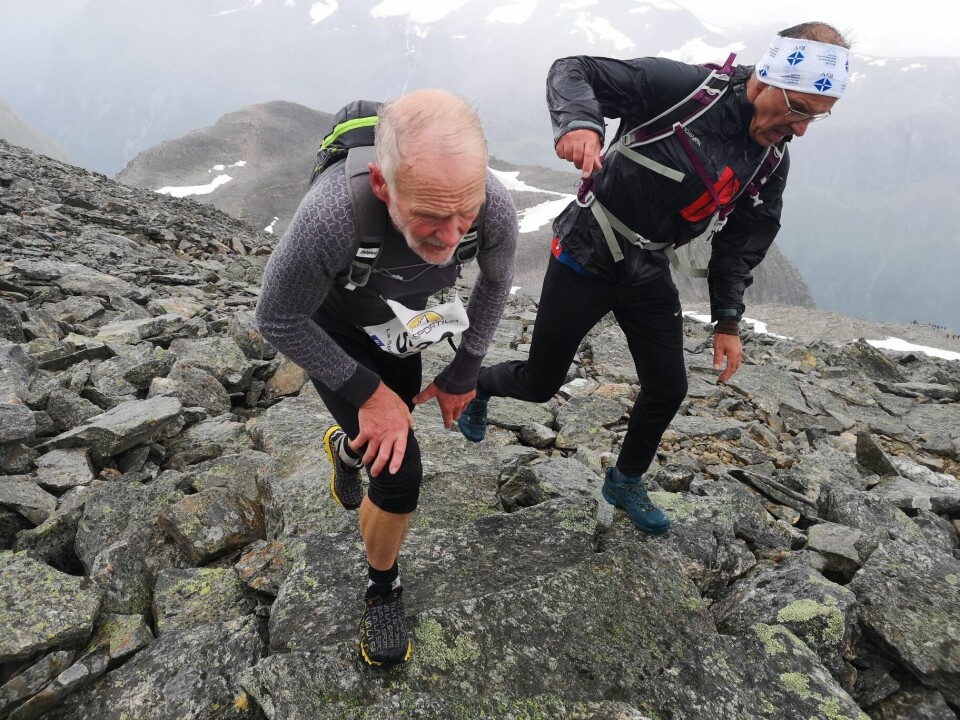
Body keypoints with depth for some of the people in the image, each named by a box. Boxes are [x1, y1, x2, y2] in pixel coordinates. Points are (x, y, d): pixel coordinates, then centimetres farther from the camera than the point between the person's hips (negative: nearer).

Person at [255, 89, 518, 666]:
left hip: (400, 324, 4)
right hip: (331, 328, -4)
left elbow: (495, 284, -8)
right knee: (398, 468, -13)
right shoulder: (330, 217, -44)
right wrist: (368, 391, -24)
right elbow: (278, 320, -25)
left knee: (388, 431, 25)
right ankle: (383, 590, 17)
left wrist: (465, 373, -1)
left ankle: (346, 447, 64)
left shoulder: (496, 208, -33)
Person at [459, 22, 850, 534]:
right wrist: (579, 122, -42)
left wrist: (728, 320, 3)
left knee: (668, 390, 7)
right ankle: (477, 384, 42)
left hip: (648, 276, 6)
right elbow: (572, 72, -20)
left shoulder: (772, 160, -1)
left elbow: (742, 243, 8)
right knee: (540, 384, 6)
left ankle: (626, 482, 34)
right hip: (584, 261, -5)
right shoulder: (680, 86, -21)